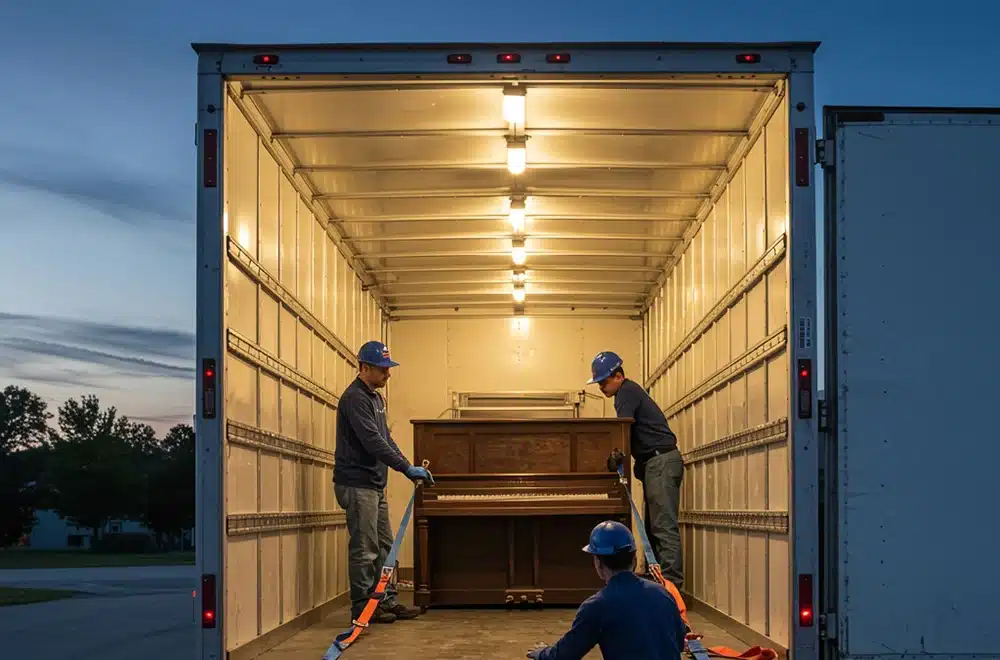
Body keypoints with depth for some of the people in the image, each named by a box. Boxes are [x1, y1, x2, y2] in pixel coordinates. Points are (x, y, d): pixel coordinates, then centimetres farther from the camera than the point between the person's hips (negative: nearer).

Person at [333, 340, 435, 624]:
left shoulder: (375, 398, 17)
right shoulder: (355, 398, -16)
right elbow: (373, 442, -23)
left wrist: (409, 467, 8)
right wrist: (407, 469, -21)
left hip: (375, 484, 10)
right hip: (357, 484, -10)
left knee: (384, 547, 14)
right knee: (364, 549, -5)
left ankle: (388, 601, 21)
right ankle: (362, 608, 1)